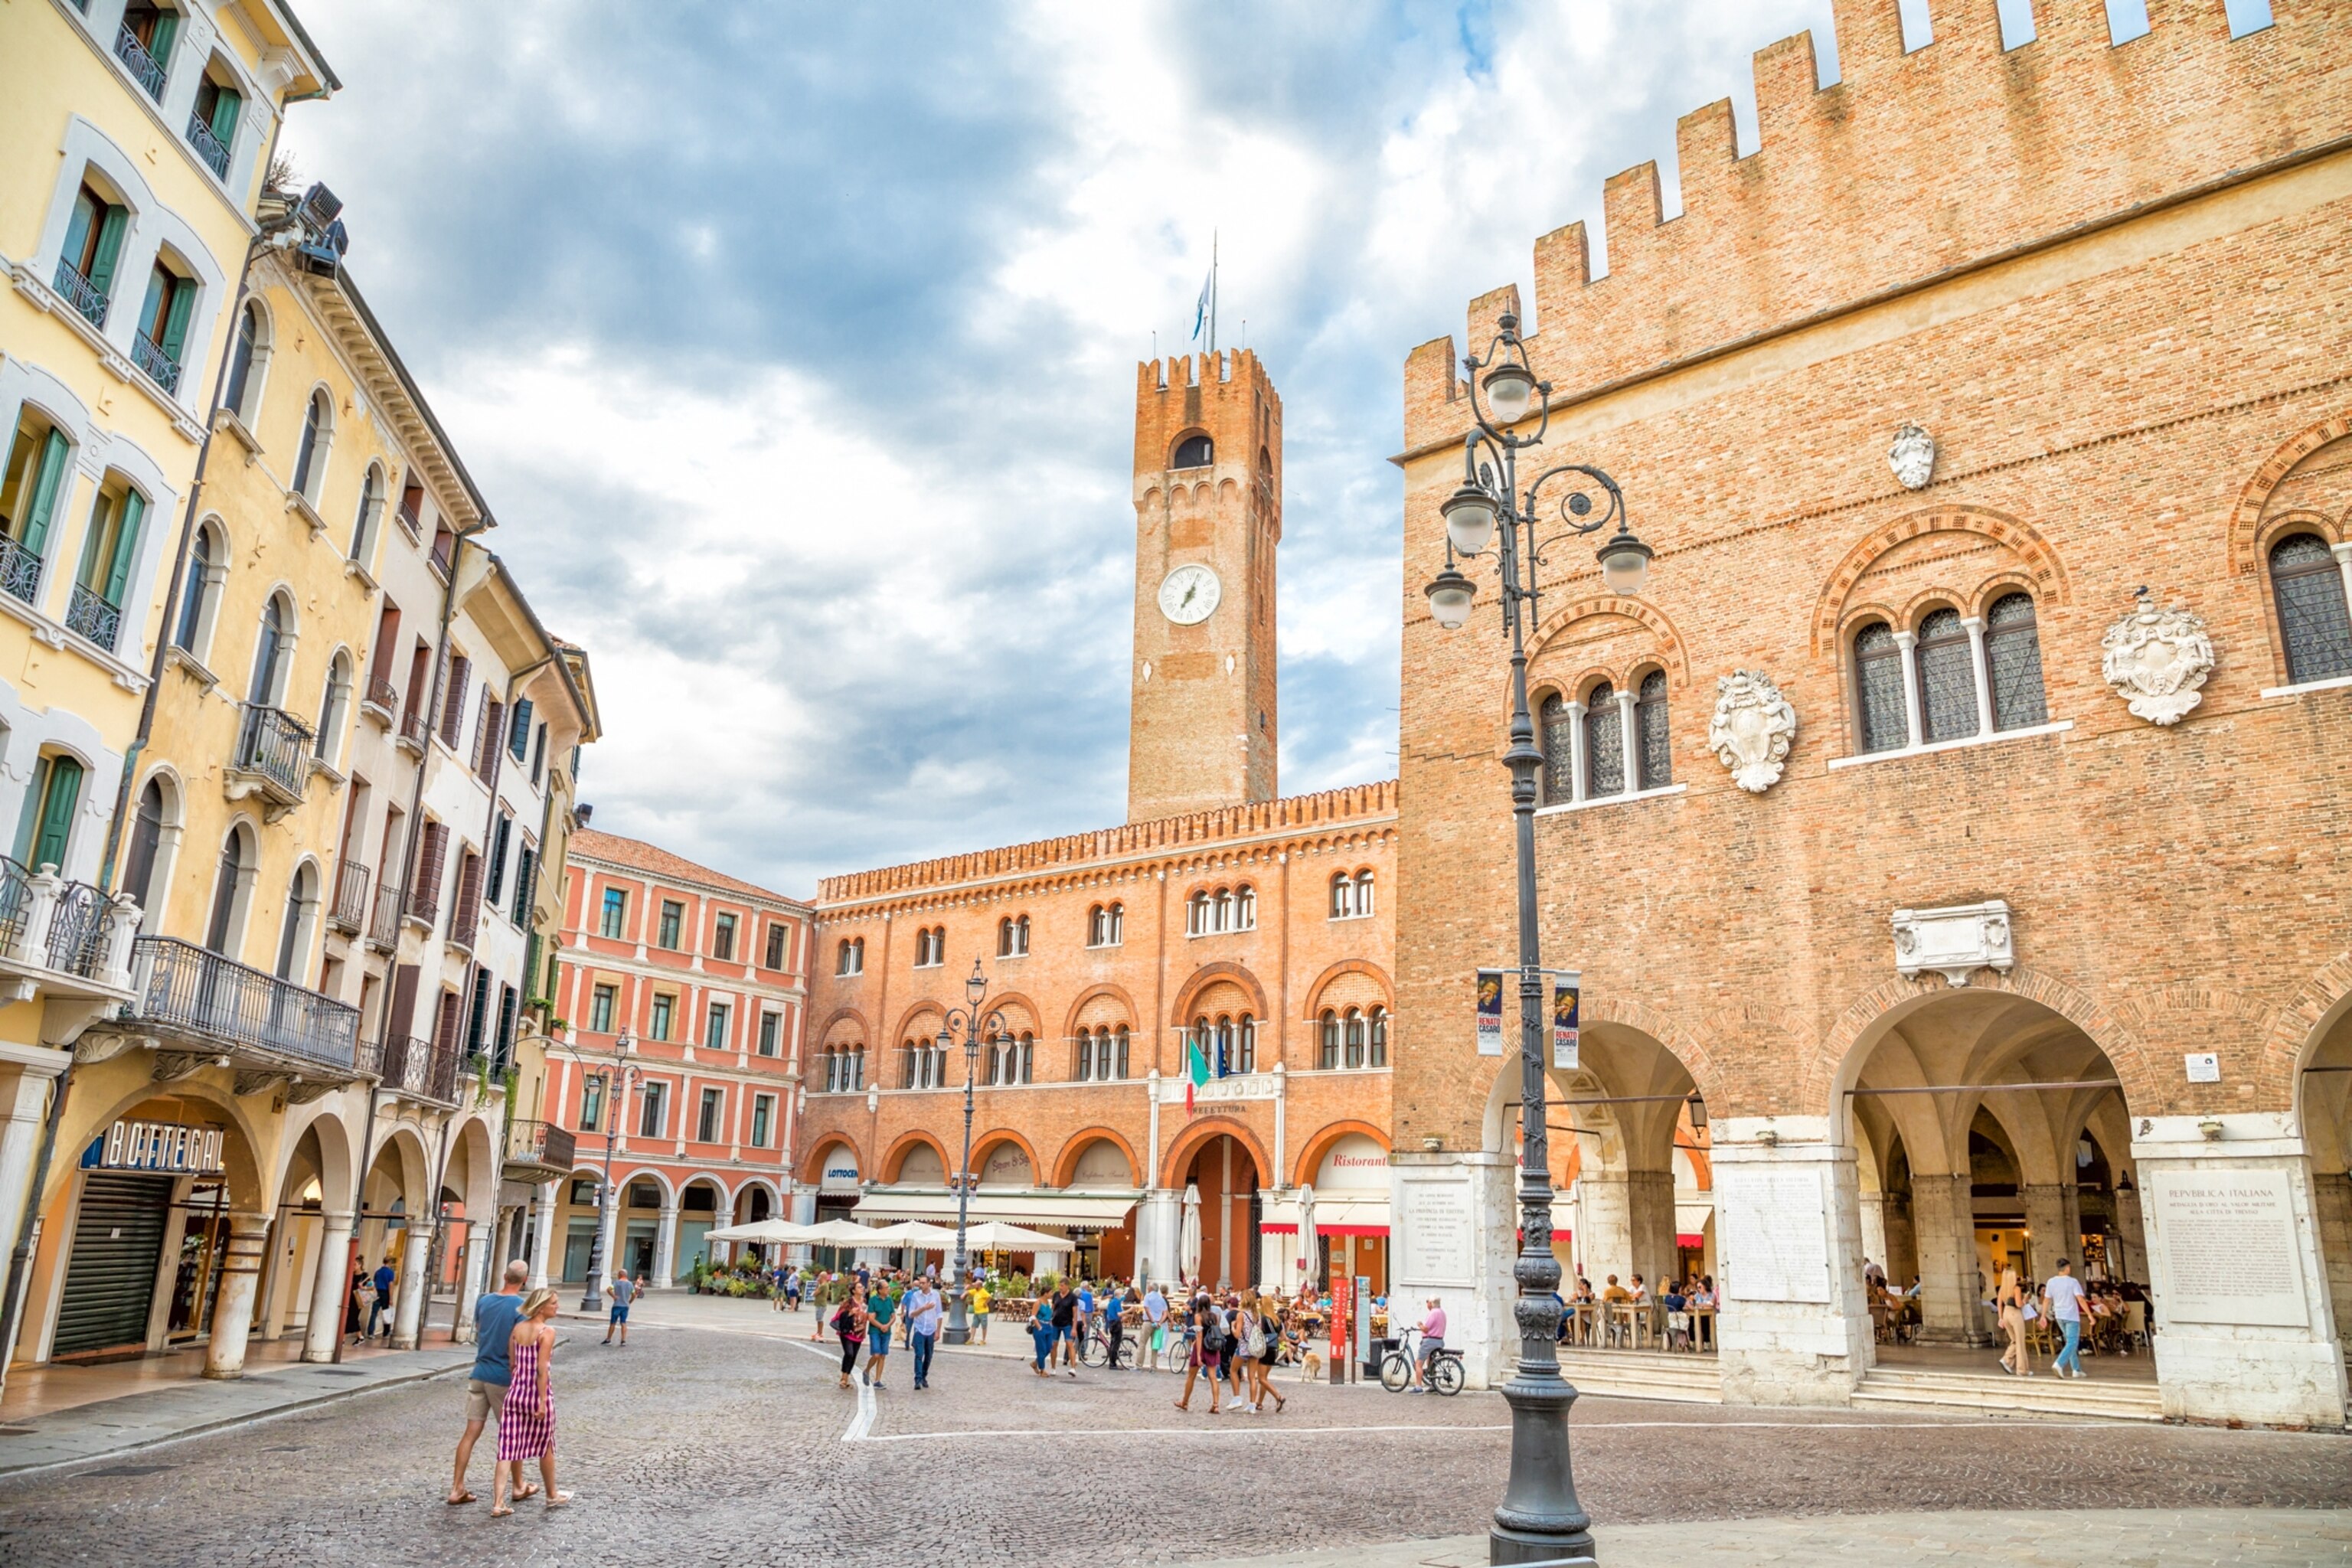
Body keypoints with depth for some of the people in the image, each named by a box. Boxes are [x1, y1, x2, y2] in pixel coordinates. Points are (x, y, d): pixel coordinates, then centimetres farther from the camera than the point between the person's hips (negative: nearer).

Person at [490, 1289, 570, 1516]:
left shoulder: (517, 1328, 4)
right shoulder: (547, 1331, -14)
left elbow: (512, 1364, 7)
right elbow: (542, 1370, -18)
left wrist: (511, 1394, 17)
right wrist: (543, 1401, -16)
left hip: (515, 1392, 5)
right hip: (538, 1394, -5)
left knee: (508, 1450, 4)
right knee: (545, 1447, 14)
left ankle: (498, 1503, -2)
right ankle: (552, 1495, 30)